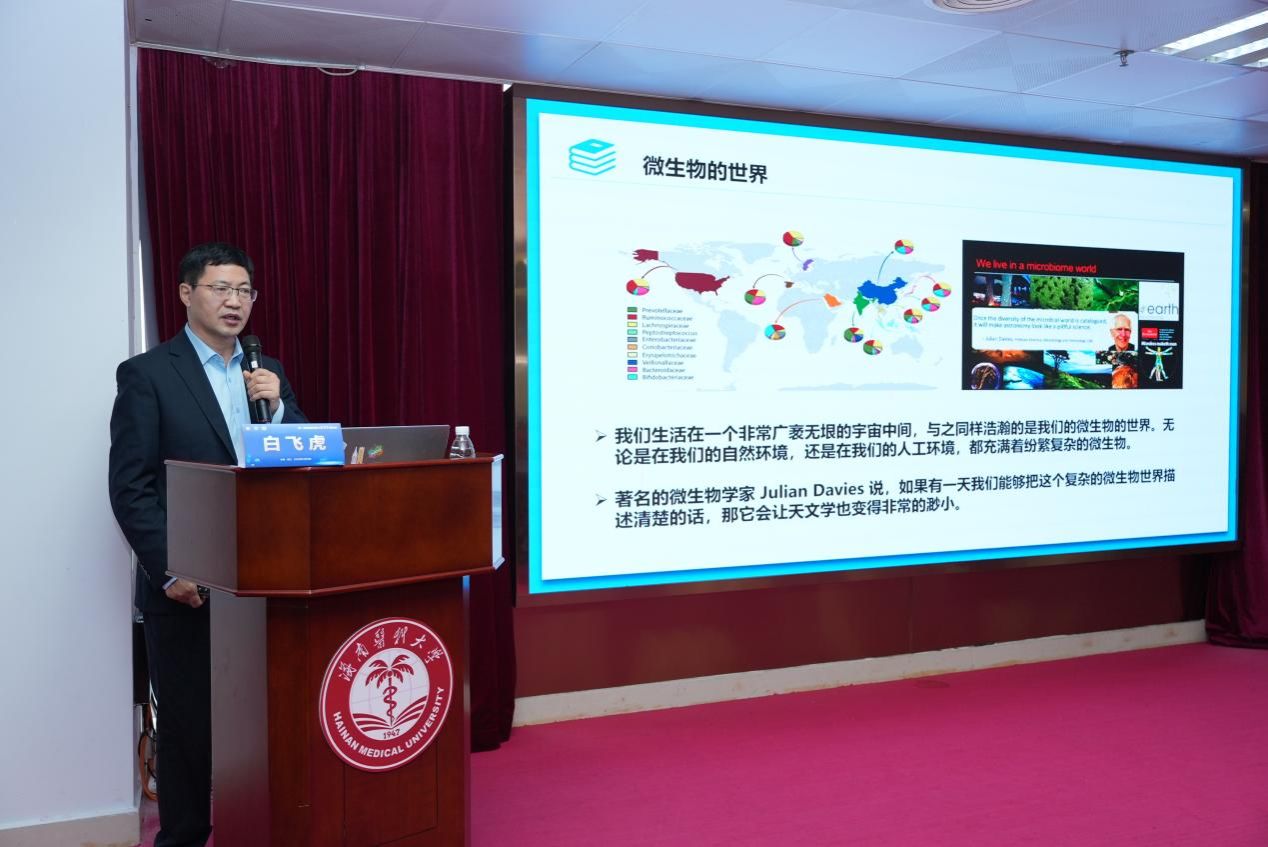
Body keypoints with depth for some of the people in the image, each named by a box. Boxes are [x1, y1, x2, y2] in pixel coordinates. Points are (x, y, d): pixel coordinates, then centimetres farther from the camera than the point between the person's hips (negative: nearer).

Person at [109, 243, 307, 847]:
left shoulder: (268, 373, 12)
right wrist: (171, 571, -13)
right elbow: (130, 487, -7)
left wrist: (277, 406, -8)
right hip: (187, 587, -4)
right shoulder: (147, 374, -3)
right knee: (188, 727, 7)